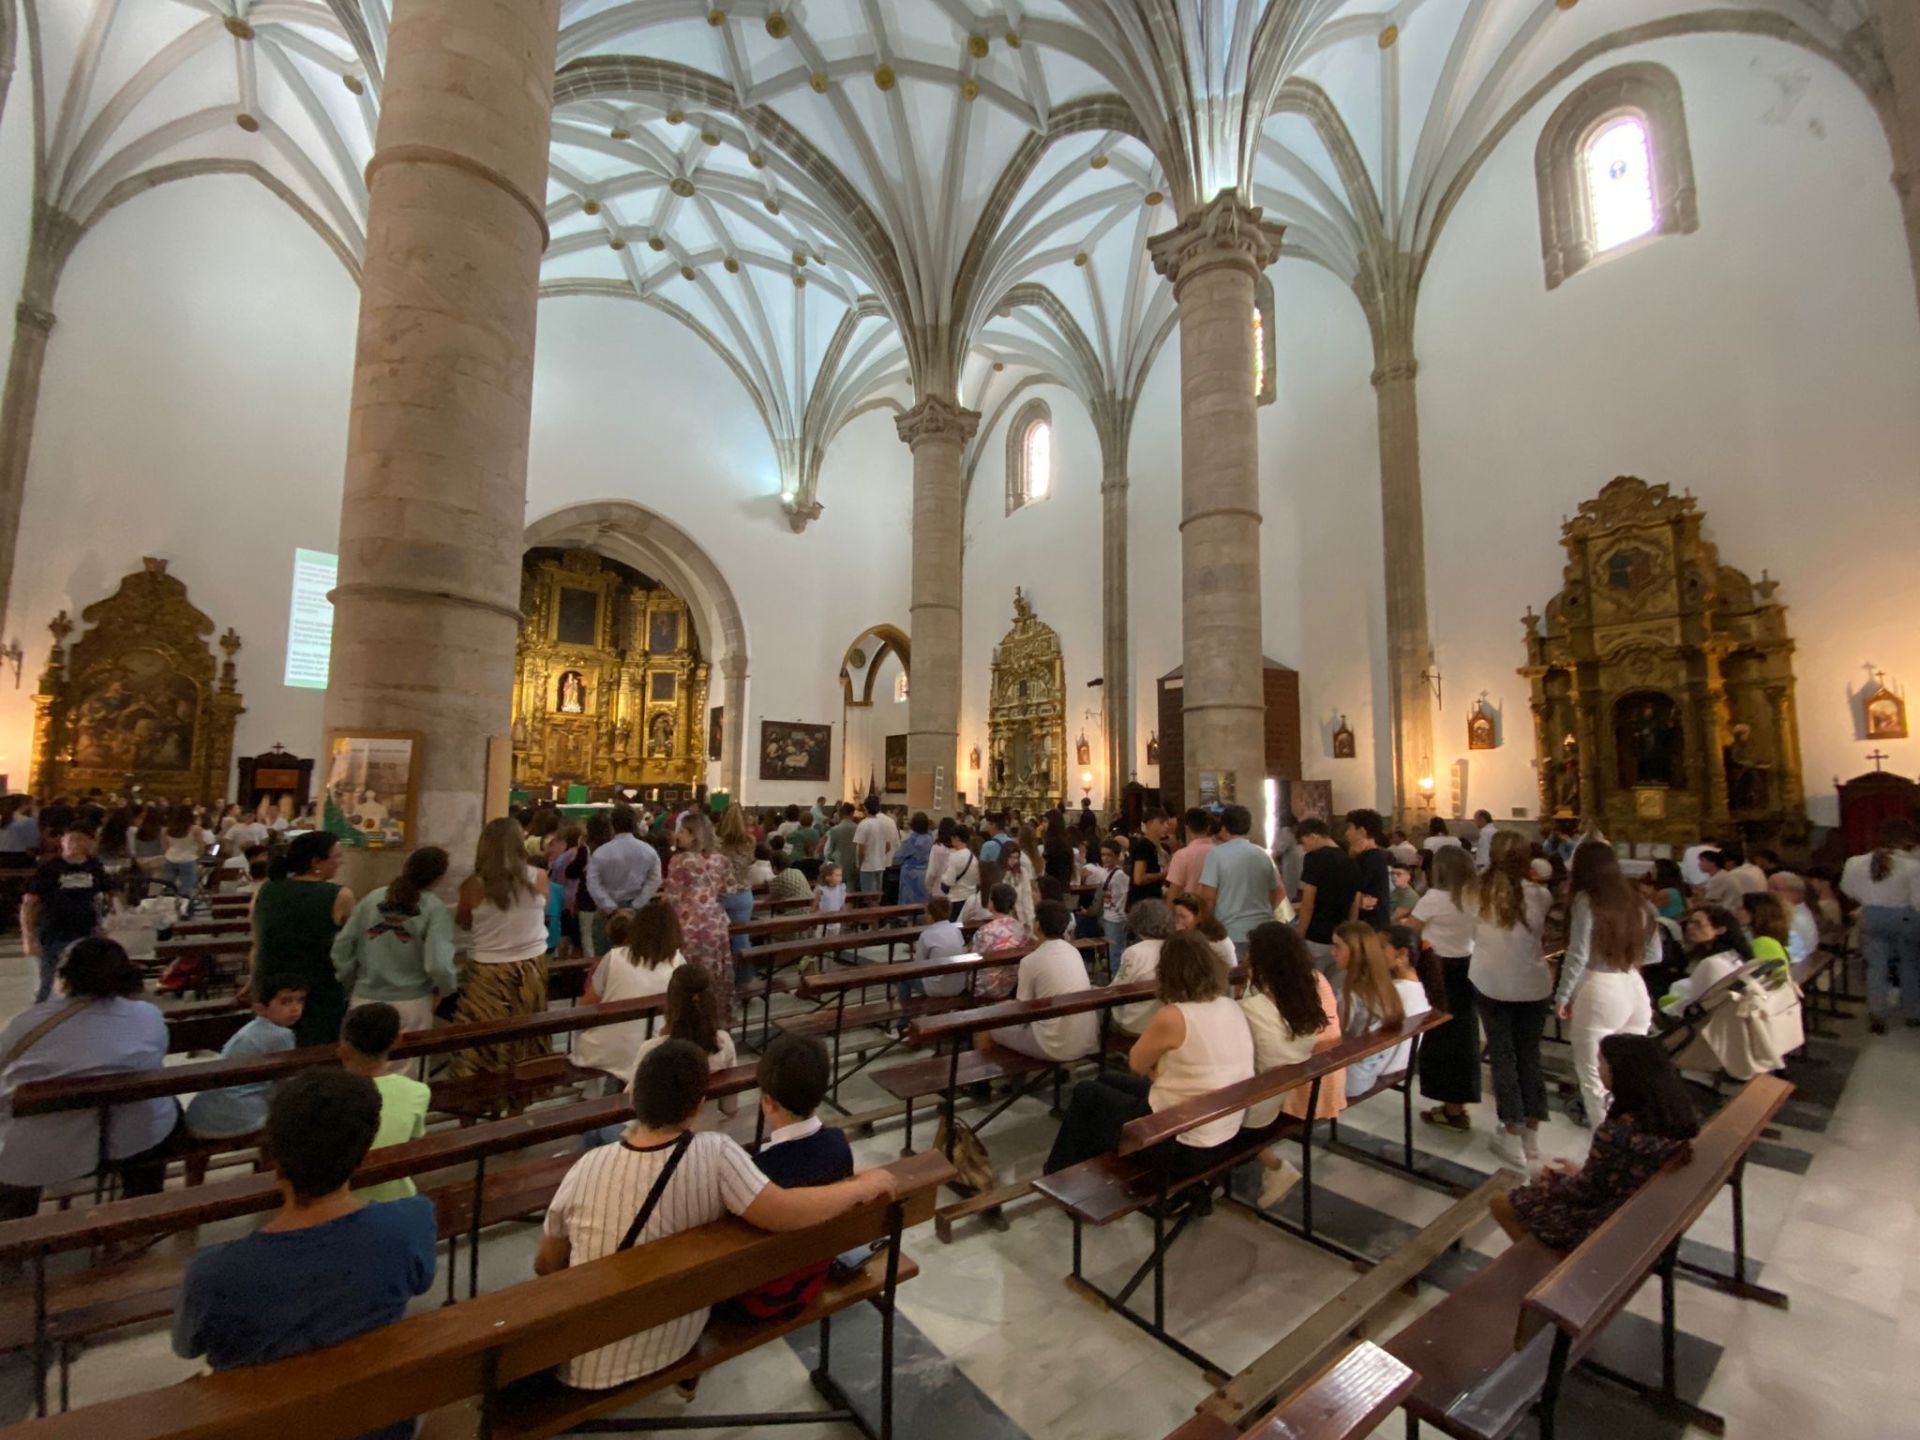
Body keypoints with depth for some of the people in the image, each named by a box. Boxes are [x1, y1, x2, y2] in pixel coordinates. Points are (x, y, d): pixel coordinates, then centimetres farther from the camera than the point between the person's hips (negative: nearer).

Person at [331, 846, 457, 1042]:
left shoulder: (373, 898, 2)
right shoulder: (435, 908, -11)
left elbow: (341, 947, 5)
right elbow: (438, 965, -18)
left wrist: (351, 987, 17)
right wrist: (447, 987, 2)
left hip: (366, 1001, 4)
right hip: (411, 1004, -4)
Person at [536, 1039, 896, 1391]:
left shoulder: (588, 1167, -21)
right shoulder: (714, 1155, -27)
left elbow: (546, 1266, -6)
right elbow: (784, 1212, -34)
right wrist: (864, 1186, -20)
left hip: (589, 1364, 0)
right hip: (674, 1346, 0)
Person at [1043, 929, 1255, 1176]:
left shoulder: (1173, 1017, -25)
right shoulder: (1232, 1008, -3)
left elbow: (1136, 1065, -6)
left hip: (1182, 1145, -7)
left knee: (1086, 1093, 15)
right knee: (1107, 1080, 23)